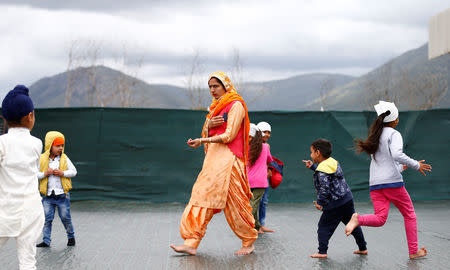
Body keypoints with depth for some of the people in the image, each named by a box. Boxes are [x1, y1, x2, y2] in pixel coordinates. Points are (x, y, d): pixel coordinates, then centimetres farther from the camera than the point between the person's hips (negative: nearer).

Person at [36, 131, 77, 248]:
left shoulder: (64, 158, 1)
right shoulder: (42, 159, -1)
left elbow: (74, 171, 2)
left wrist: (62, 173, -13)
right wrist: (45, 174, -15)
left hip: (62, 194, 0)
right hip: (48, 195, 1)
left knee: (65, 217, 6)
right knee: (47, 218, 2)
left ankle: (71, 237, 25)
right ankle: (46, 241, 8)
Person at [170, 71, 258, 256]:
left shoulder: (236, 105, -5)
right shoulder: (216, 107, 21)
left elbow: (229, 135, -13)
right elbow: (206, 134, 19)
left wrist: (202, 141, -20)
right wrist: (209, 125, -4)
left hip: (228, 158, -8)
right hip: (213, 157, 8)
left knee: (234, 201, -6)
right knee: (202, 196, -3)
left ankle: (249, 242, 10)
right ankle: (191, 243, -9)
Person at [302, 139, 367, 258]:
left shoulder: (322, 171, -16)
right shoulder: (333, 162, 11)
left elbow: (324, 188, -24)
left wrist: (320, 202, -14)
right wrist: (313, 166, 28)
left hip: (334, 204, -9)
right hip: (348, 199, 9)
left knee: (324, 227, 1)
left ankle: (322, 252, -2)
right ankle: (362, 248, 25)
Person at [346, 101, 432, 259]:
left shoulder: (375, 136, 20)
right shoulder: (394, 134, -3)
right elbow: (397, 154, -22)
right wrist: (416, 165, -12)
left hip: (375, 184, 6)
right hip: (392, 182, -6)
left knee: (380, 219, -3)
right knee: (409, 215, 11)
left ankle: (358, 219, -31)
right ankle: (413, 251, 11)